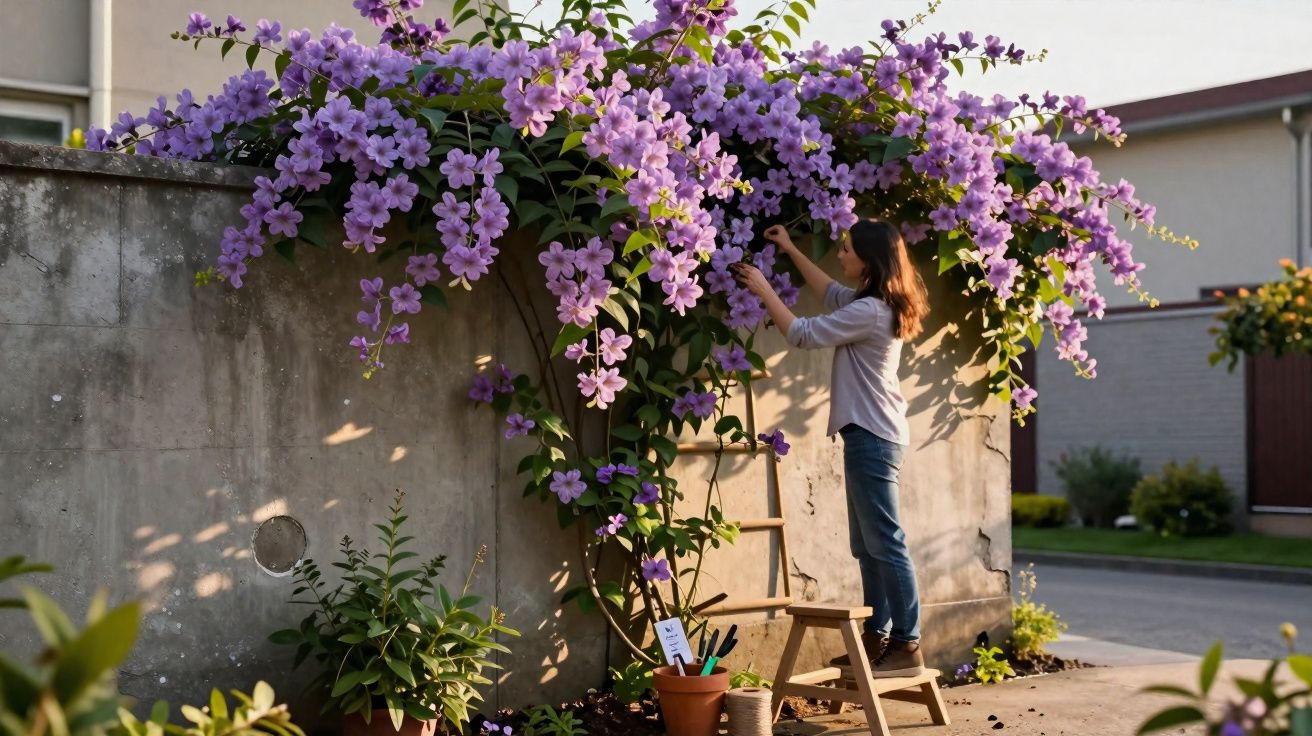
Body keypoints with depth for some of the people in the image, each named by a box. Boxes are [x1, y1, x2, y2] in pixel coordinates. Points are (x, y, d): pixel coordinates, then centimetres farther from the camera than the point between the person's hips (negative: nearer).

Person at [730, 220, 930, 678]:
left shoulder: (870, 311, -18)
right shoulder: (876, 304, 13)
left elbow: (802, 335, -14)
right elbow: (831, 293, 33)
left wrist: (764, 290, -3)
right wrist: (790, 251, 34)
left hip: (871, 436, -11)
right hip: (872, 433, 11)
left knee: (885, 542, -9)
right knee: (867, 544, 13)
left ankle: (906, 647, -6)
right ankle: (877, 639, 19)